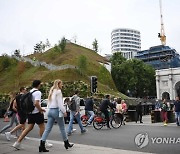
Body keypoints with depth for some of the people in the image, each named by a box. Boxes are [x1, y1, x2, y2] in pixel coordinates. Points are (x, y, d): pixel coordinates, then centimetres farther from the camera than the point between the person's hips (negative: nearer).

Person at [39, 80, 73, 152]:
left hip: (50, 111, 8)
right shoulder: (58, 91, -9)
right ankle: (66, 143, 21)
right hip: (56, 111, -8)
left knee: (47, 129, 2)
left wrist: (50, 108, 17)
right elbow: (60, 103, -15)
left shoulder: (52, 91, 18)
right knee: (62, 128, 7)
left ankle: (42, 145, -5)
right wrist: (64, 111, -12)